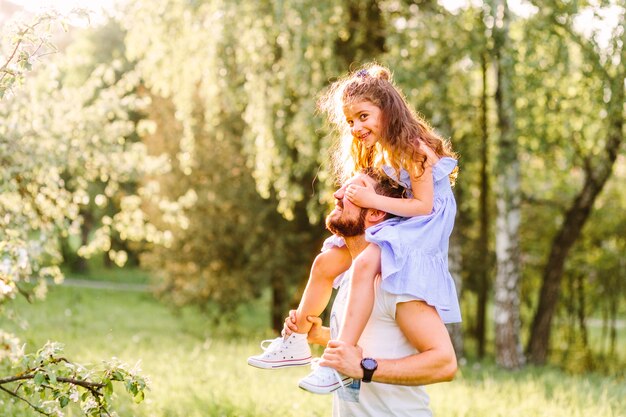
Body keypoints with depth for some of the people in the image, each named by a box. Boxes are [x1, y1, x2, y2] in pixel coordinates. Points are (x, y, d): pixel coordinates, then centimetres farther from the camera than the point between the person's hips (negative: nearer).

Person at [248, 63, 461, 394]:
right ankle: (297, 342, 10)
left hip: (422, 226, -9)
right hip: (389, 221, 9)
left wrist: (373, 200, -26)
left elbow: (424, 205, -23)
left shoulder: (413, 149, -20)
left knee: (364, 264, -32)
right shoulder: (376, 151, 8)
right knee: (327, 261, -2)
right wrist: (355, 200, -9)